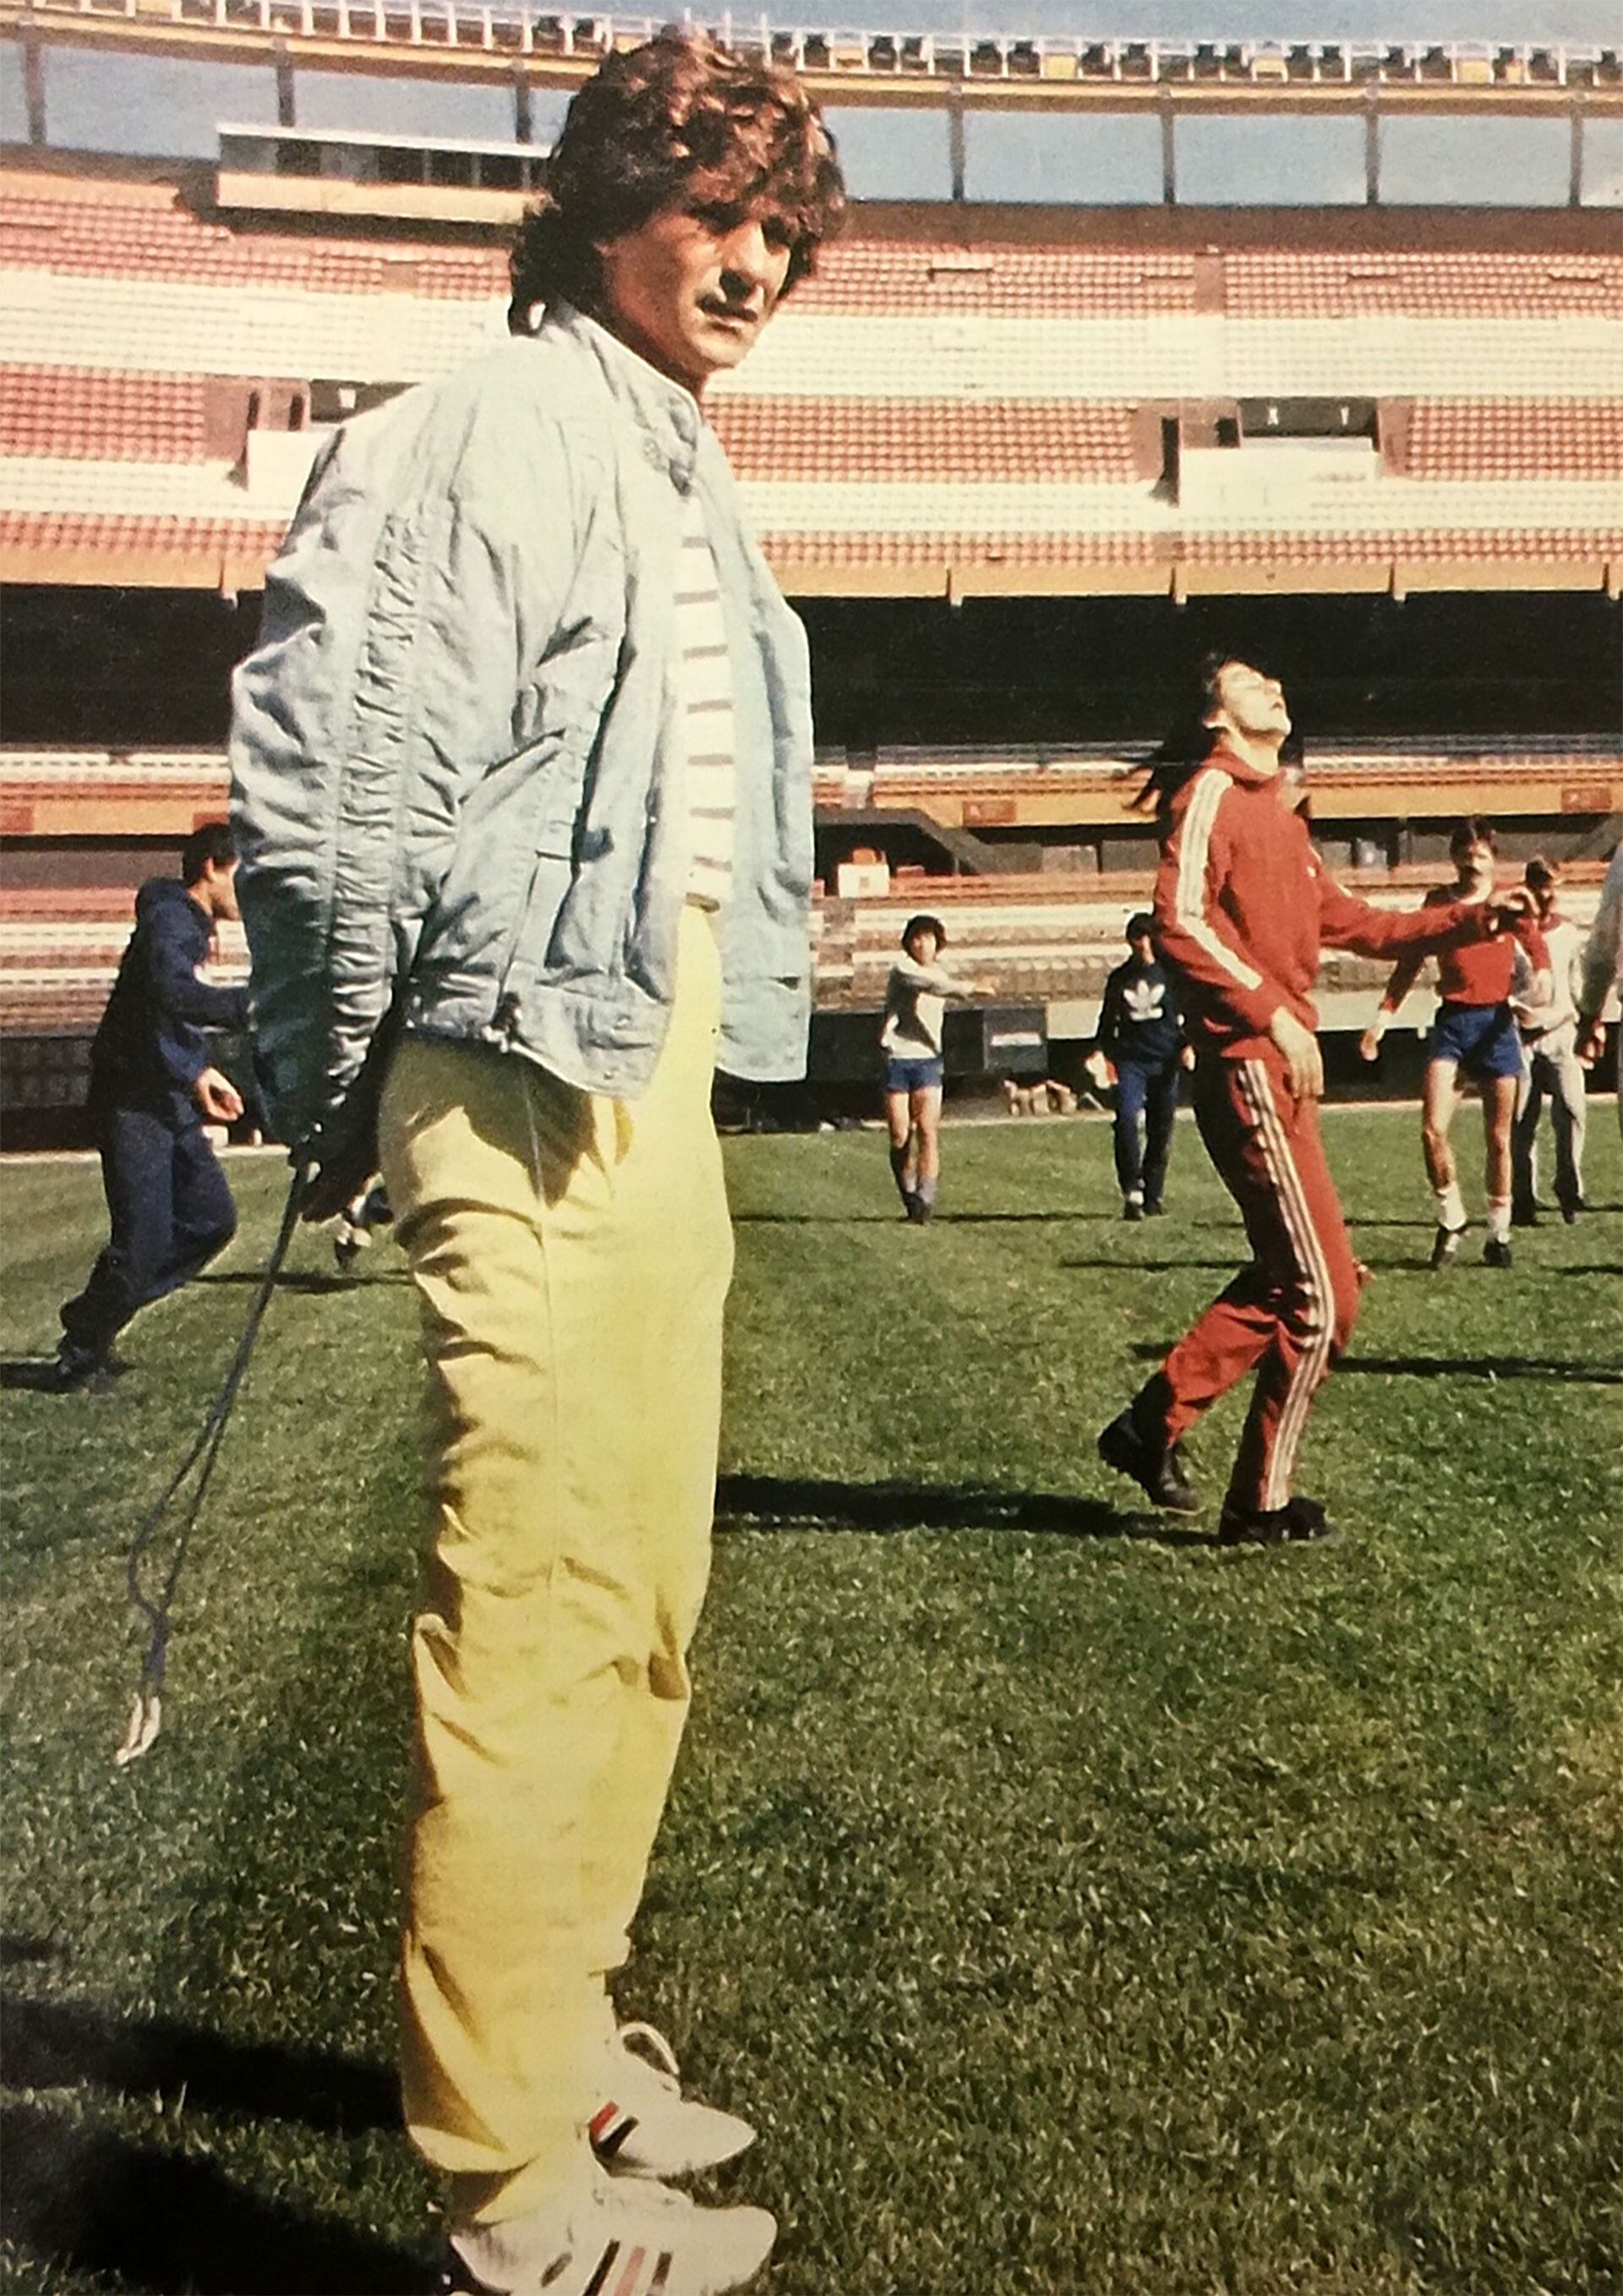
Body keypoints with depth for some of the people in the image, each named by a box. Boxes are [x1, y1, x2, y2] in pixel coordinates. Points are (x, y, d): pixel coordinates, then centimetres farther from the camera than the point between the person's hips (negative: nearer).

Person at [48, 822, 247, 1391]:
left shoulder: (192, 926, 16)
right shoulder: (169, 921, -16)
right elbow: (171, 994, -38)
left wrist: (197, 1072, 16)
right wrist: (253, 1004, -44)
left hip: (169, 1103, 10)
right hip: (132, 1103, -10)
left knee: (212, 1218, 6)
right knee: (144, 1238, -9)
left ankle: (93, 1318, 18)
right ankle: (81, 1353, 11)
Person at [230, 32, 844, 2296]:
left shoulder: (679, 466, 22)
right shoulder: (496, 428, -7)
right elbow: (330, 753, -16)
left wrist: (703, 1051, 18)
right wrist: (352, 1080, -7)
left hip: (660, 1077, 10)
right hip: (529, 1087, -10)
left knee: (640, 1604, 15)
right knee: (532, 1618, -5)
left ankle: (554, 2033, 33)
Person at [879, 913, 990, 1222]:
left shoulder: (940, 971, 14)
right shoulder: (902, 968, -6)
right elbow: (930, 983, -24)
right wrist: (968, 987, -32)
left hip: (927, 1058, 3)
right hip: (897, 1057, -3)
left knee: (928, 1132, -11)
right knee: (899, 1136, -2)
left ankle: (925, 1200, -10)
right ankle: (908, 1194, 18)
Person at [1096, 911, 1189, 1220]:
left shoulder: (1171, 973, 6)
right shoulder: (1119, 978, 12)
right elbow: (1107, 1021, 21)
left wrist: (1186, 1045, -6)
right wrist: (1103, 1053, 9)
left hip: (1165, 1060, 0)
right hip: (1130, 1059, 0)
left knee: (1161, 1130, 2)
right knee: (1127, 1120, -19)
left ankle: (1153, 1196, 16)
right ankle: (1131, 1193, -17)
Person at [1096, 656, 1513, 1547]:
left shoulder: (1274, 812, 21)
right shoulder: (1211, 792, -7)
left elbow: (1347, 922, 25)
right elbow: (1180, 920, -20)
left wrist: (1467, 920, 19)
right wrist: (1276, 1014, -22)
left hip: (1279, 1067, 10)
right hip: (1247, 1064, -10)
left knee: (1284, 1279, 15)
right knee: (1322, 1296, -5)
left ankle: (1154, 1421, 21)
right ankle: (1262, 1505, 8)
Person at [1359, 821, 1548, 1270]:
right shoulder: (1437, 902, 9)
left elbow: (1536, 945, 1)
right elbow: (1410, 962, 11)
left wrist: (1542, 972, -22)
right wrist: (1384, 1014, 3)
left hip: (1496, 1019, 0)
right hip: (1452, 1019, 0)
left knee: (1498, 1138, 3)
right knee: (1433, 1129, -13)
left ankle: (1499, 1232, 16)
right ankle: (1451, 1220, 6)